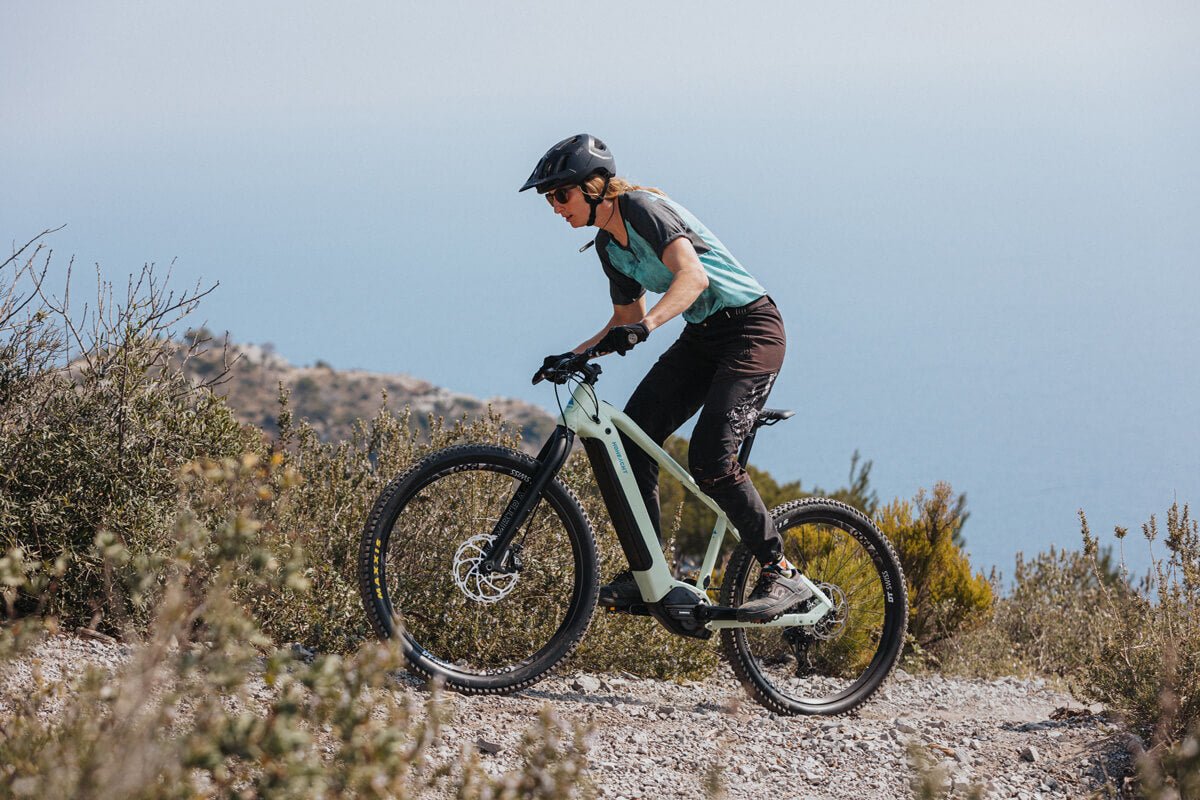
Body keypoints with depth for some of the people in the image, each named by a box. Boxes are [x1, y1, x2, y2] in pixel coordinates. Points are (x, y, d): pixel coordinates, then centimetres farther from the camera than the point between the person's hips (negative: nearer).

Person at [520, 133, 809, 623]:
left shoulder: (642, 207, -18)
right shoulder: (609, 244, 9)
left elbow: (693, 275, -33)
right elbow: (628, 317, 21)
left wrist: (645, 326, -47)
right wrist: (574, 357, 7)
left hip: (751, 330, -9)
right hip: (701, 339, 9)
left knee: (709, 459, -22)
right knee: (629, 438, -7)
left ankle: (781, 576, -10)